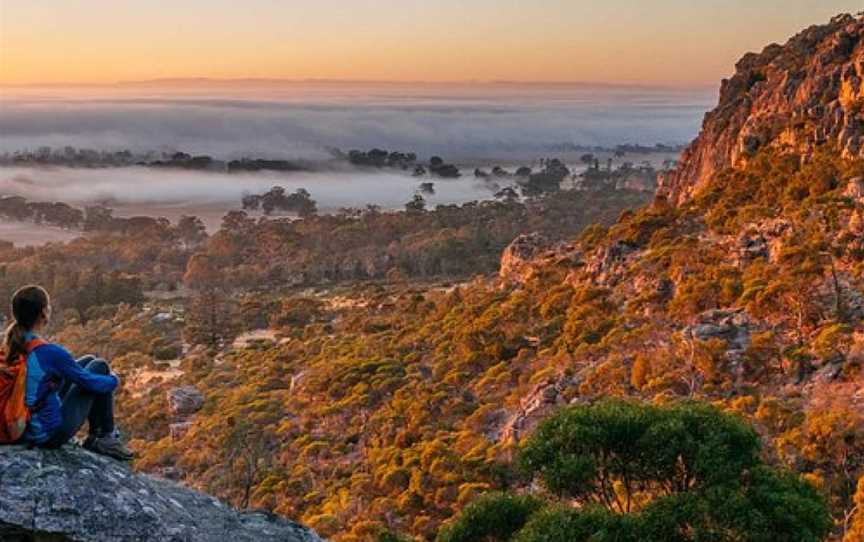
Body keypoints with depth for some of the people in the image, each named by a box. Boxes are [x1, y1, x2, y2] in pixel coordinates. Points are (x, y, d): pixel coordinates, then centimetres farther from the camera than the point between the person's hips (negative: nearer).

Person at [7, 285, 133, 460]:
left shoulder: (11, 344, -5)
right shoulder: (50, 352, -27)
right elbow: (89, 381, -13)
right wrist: (114, 380, 7)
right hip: (51, 434, -8)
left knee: (89, 361, 18)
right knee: (100, 366, 6)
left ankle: (96, 434, 27)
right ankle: (106, 436, 18)